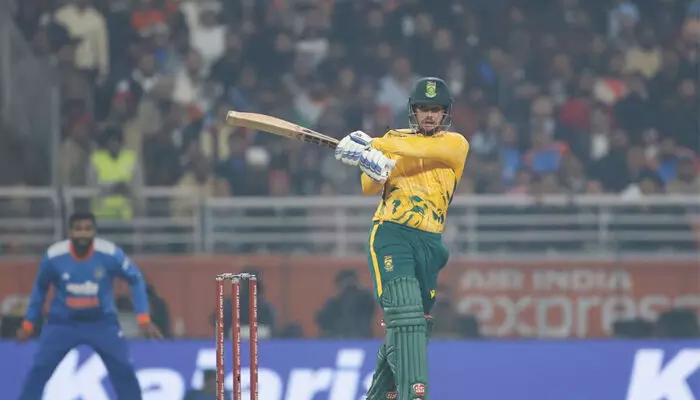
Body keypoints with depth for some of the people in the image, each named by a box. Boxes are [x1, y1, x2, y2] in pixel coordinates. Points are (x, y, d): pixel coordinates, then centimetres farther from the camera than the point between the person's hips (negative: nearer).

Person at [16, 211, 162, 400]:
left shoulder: (109, 254, -21)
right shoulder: (54, 256, -18)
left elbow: (135, 280, -5)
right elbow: (40, 288, 2)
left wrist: (144, 319, -12)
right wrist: (28, 324, 8)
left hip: (102, 322, 0)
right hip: (63, 322, 0)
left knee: (123, 370, -9)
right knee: (39, 369, -11)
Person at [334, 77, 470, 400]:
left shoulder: (455, 144, 8)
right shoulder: (394, 139, 13)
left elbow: (424, 151, -13)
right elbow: (369, 187, 2)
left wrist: (375, 150, -22)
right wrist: (373, 168, -22)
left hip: (429, 243, 2)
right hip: (391, 235, -2)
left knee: (415, 325, 9)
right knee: (406, 314, -20)